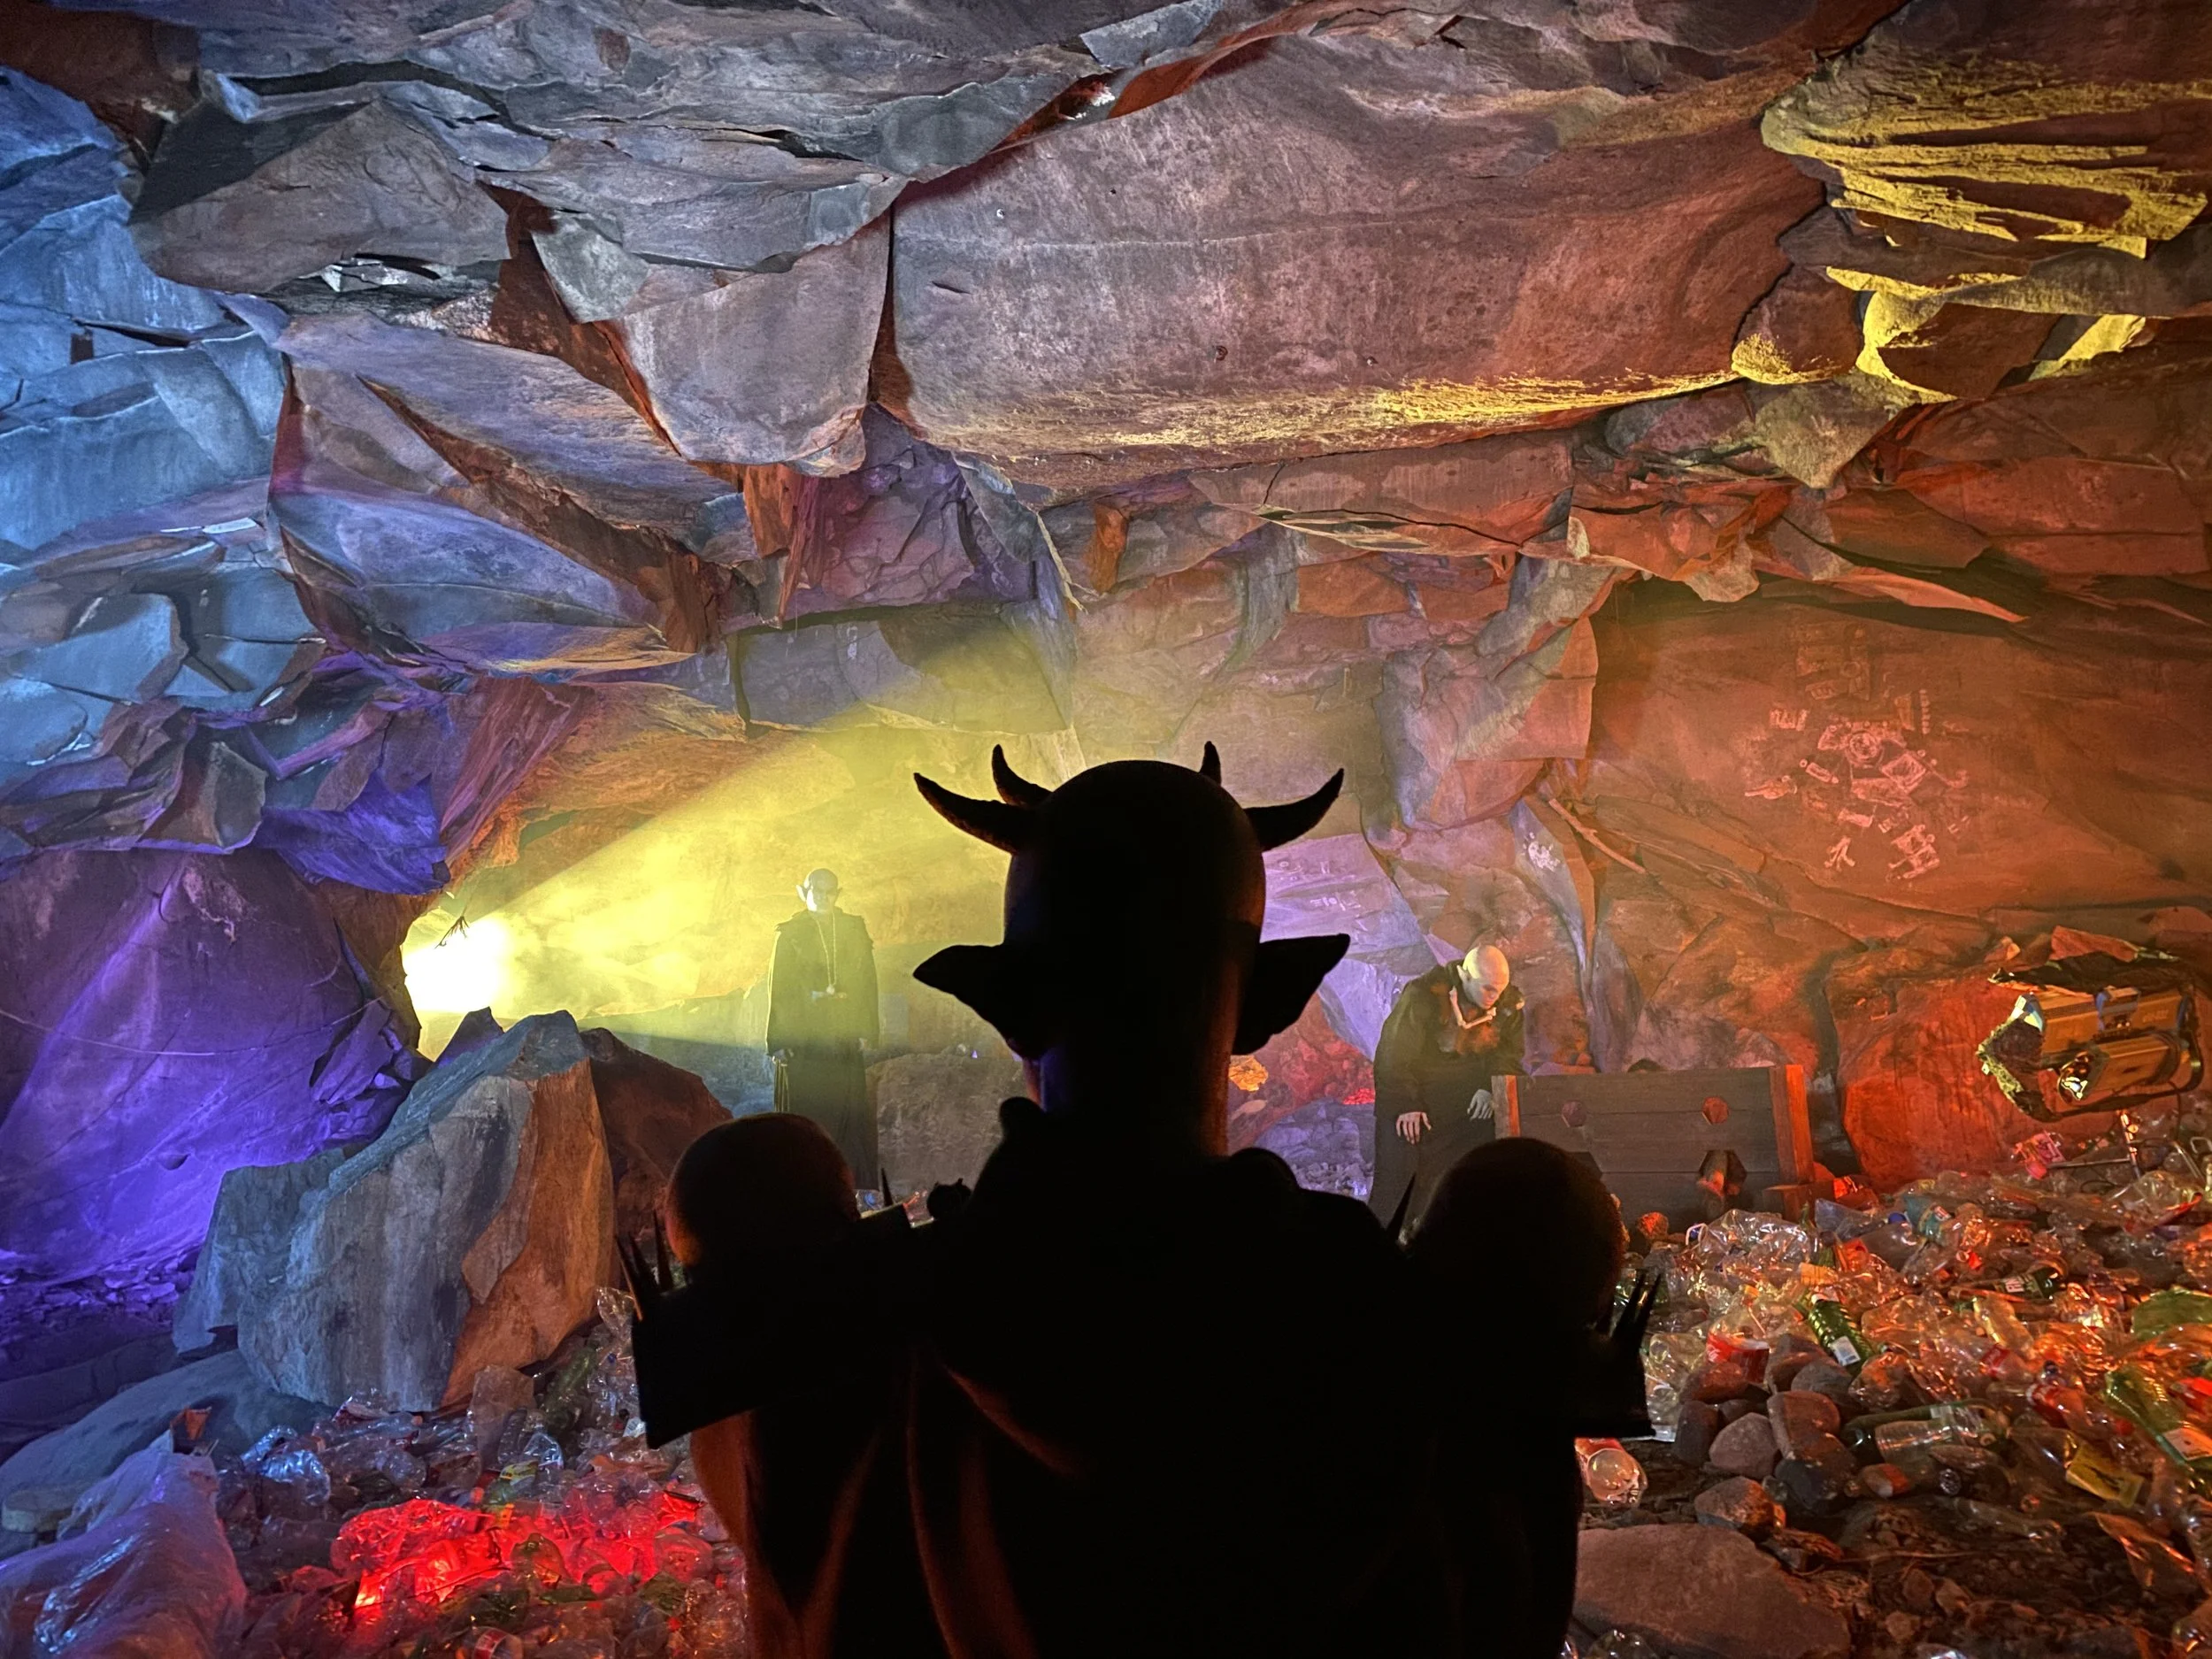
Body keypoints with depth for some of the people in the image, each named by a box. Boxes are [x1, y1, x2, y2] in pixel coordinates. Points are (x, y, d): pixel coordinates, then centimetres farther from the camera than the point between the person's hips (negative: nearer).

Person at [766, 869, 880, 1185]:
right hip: (804, 1043, -2)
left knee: (851, 1116, -2)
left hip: (844, 1040, 2)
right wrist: (779, 1041, -5)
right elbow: (778, 988, 2)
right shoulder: (790, 934, 7)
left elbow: (868, 982, 11)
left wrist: (867, 1028, 0)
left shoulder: (855, 929, 14)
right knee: (806, 1117, -3)